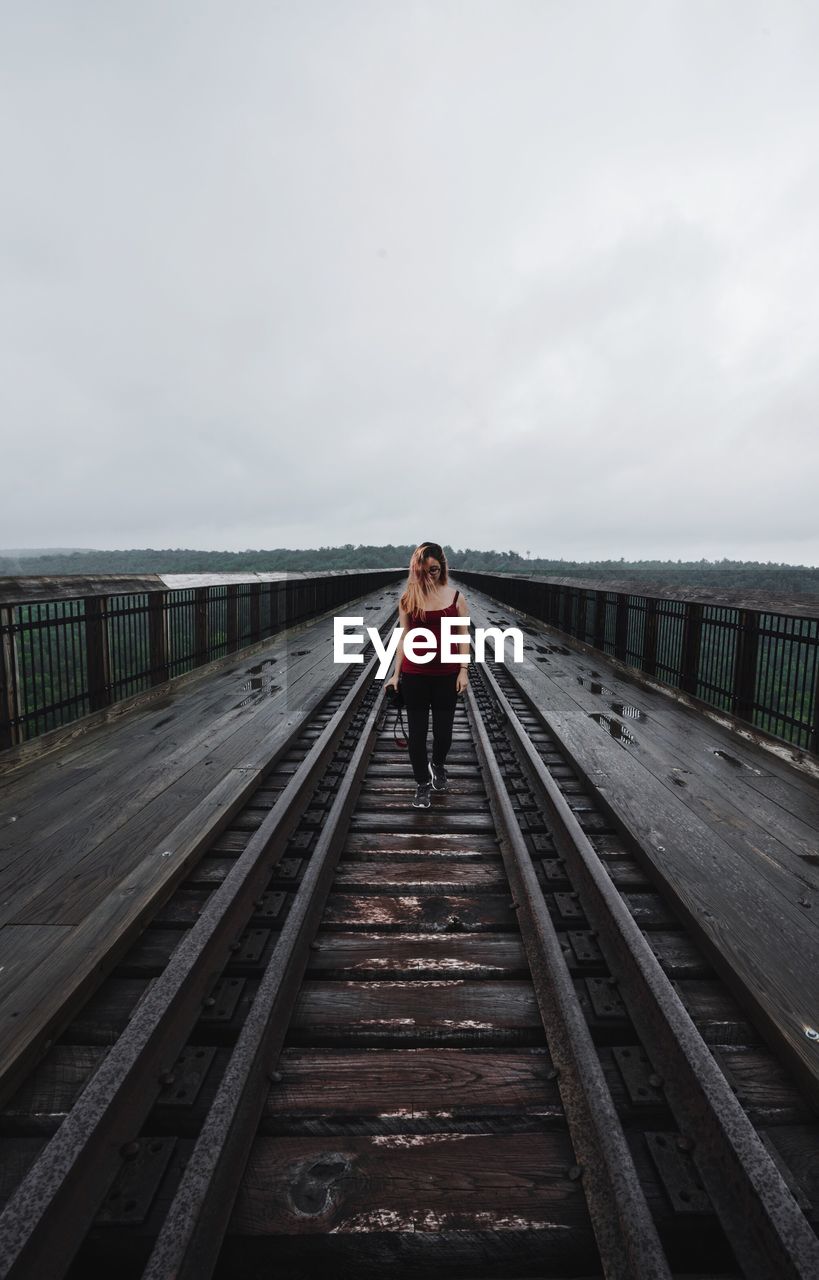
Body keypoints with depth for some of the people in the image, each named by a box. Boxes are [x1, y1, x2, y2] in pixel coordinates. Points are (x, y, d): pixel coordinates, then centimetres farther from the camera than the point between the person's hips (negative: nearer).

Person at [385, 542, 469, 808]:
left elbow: (462, 636, 2)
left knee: (443, 728, 12)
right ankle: (423, 784, 24)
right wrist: (396, 674, 3)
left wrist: (463, 671, -4)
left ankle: (438, 765, 43)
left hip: (447, 674, 0)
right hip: (415, 675, 0)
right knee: (417, 730, 6)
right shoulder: (408, 599, -1)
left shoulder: (455, 596, -1)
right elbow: (403, 637, 4)